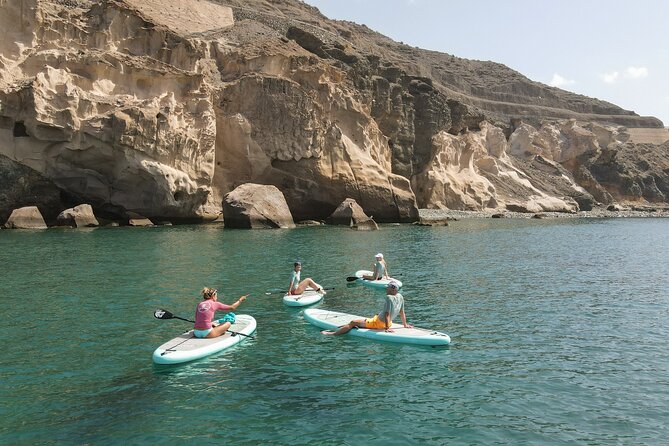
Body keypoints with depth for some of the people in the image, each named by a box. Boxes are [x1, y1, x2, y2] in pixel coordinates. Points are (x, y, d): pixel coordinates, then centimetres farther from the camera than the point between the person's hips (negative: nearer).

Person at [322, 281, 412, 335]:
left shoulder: (389, 297, -26)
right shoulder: (400, 297, -2)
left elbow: (387, 313, -29)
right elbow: (402, 312, 6)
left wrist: (387, 328, -27)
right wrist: (405, 324, 16)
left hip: (379, 323, -9)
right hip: (388, 323, 9)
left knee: (353, 322, -4)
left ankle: (333, 333, -1)